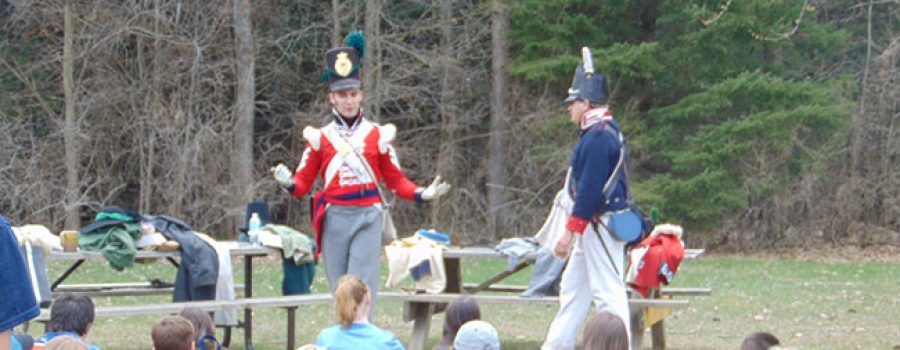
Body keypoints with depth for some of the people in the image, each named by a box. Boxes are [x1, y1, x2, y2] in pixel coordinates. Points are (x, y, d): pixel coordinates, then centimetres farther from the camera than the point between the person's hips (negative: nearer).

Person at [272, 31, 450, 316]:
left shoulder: (378, 135, 6)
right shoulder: (320, 137, 7)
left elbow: (396, 180, 11)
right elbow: (303, 183, 6)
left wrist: (423, 194, -6)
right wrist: (287, 182, -16)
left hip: (368, 218, -1)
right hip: (334, 219, 1)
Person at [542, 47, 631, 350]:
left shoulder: (598, 137, -18)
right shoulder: (605, 132, 16)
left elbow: (590, 188, -22)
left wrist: (570, 231, -21)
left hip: (601, 223, -11)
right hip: (594, 226, 11)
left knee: (608, 291, -9)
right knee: (573, 288, 16)